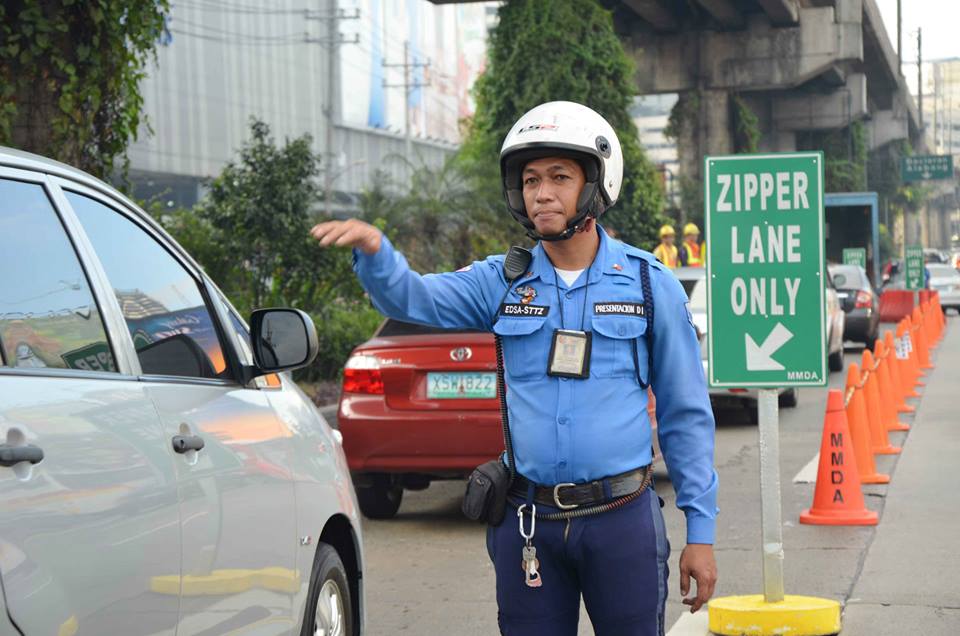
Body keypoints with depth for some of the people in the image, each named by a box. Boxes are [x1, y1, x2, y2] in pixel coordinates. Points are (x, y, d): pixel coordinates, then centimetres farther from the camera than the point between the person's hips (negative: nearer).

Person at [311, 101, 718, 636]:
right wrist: (373, 250, -32)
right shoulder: (505, 282, 7)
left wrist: (701, 531, 0)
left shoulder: (649, 284, 1)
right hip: (528, 522, 2)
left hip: (622, 517, -2)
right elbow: (413, 299, -9)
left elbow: (686, 415, 3)